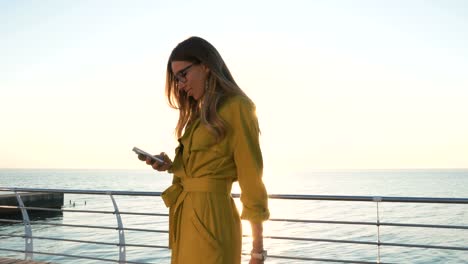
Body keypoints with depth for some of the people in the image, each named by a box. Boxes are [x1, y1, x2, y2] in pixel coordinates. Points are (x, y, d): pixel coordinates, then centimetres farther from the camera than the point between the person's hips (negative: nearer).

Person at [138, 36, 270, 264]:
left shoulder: (235, 108, -10)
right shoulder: (199, 113, 16)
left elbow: (251, 177, -11)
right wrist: (170, 166, 1)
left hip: (212, 217, -8)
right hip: (185, 217, 8)